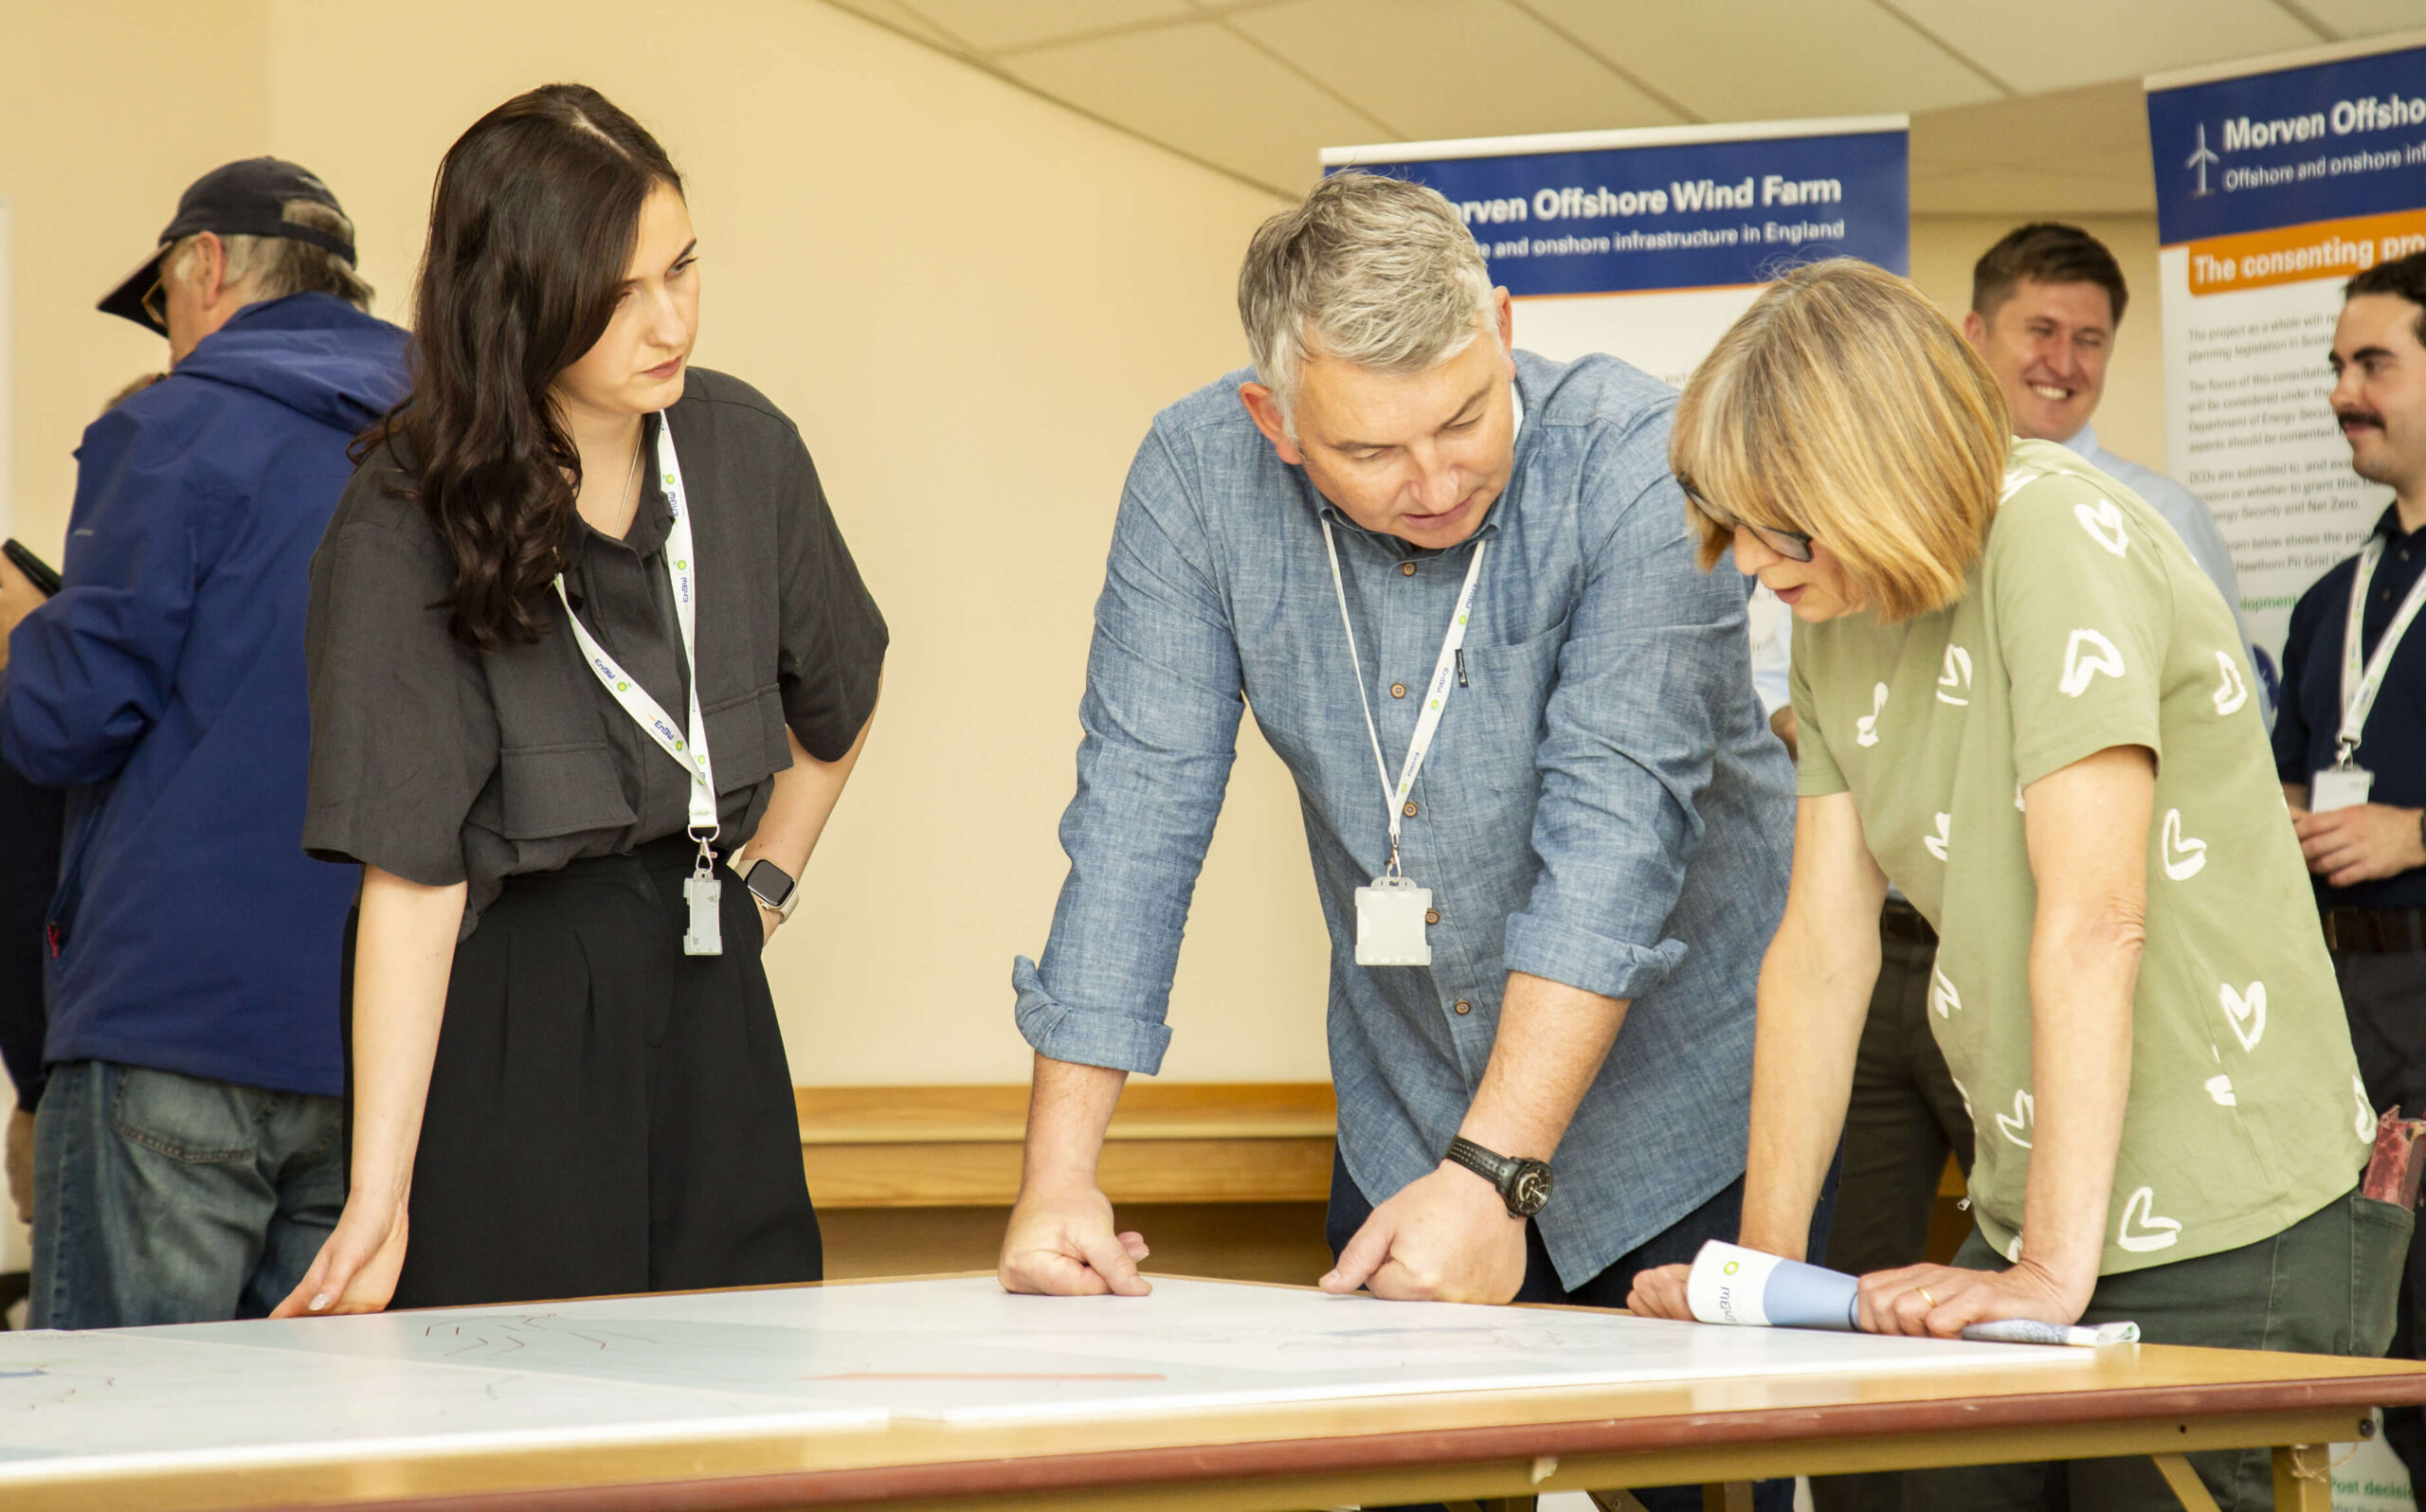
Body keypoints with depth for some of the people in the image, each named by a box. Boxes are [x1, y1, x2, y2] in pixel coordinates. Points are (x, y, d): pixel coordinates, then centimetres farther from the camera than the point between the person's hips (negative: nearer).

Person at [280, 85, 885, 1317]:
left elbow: (838, 701, 21)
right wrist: (379, 1198, -22)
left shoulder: (745, 448, 0)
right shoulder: (406, 530, -14)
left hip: (705, 992, 5)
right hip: (498, 1018, -4)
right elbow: (411, 878, -18)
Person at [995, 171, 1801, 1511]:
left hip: (1674, 1127, -3)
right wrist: (1061, 1174, -17)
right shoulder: (1196, 478, -11)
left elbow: (1616, 825, -29)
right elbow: (1138, 814, -11)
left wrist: (1492, 1174, -36)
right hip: (1401, 1129, 4)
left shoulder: (1633, 462, -23)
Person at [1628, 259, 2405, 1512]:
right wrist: (1765, 1258, -1)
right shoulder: (1837, 614, 7)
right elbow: (1822, 947, 6)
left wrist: (2055, 1270, -25)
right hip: (2033, 1220, 8)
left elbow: (2095, 920, -23)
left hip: (2235, 1240, -7)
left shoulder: (2056, 537, -17)